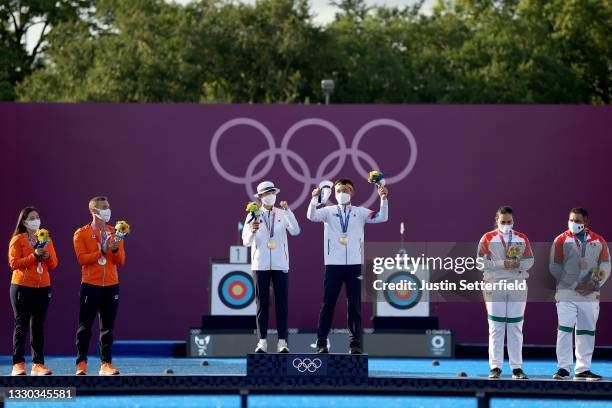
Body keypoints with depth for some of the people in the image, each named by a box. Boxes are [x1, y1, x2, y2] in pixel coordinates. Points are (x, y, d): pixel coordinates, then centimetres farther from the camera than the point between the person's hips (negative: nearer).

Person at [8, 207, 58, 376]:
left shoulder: (46, 240, 13)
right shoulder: (17, 240, -1)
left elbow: (54, 264, 11)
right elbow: (14, 263, -10)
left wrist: (47, 256, -10)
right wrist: (34, 256, -19)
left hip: (43, 287, 4)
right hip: (22, 287, -4)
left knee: (38, 326, 4)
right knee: (21, 325, -4)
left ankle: (38, 363, 5)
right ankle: (18, 364, -5)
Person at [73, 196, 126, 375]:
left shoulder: (115, 233, 11)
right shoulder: (81, 234, 0)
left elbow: (121, 261, 6)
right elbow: (82, 259, -11)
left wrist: (116, 249, -13)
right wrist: (102, 251, -19)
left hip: (111, 286, 3)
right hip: (90, 285, -3)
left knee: (108, 327, 3)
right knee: (85, 326, -1)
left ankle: (106, 364, 6)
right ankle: (81, 363, 4)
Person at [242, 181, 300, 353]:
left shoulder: (283, 214, 7)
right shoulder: (253, 216, 5)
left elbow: (295, 231, -8)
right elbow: (246, 242, 0)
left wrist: (288, 211, -16)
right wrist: (252, 231, -20)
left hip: (280, 264, 0)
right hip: (260, 265, 0)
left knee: (282, 303, -2)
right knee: (262, 303, 0)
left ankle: (282, 342, -2)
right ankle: (262, 341, 3)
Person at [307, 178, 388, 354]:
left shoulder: (360, 212, 8)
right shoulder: (328, 211, 6)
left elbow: (382, 217, -2)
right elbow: (311, 216, -11)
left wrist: (383, 199, -16)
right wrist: (315, 198, -26)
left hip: (354, 264, 1)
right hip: (333, 264, -1)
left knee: (355, 304, 2)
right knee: (328, 303, 2)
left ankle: (355, 343, 6)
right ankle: (321, 343, 7)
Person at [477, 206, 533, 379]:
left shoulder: (522, 239, 10)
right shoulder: (487, 238, 2)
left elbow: (529, 261, 8)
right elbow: (481, 262, -5)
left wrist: (518, 264, -13)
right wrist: (502, 264, -15)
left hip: (518, 285, 2)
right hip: (494, 285, -2)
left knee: (516, 327, 4)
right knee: (496, 328, -2)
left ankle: (517, 367, 6)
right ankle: (495, 367, 0)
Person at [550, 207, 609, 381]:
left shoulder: (598, 241, 8)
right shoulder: (562, 240, 2)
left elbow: (605, 266, 8)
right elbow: (554, 267, -2)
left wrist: (595, 284, -7)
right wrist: (574, 285, -8)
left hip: (590, 295, 3)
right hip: (566, 294, -2)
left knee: (587, 332, 5)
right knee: (565, 330, -6)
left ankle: (583, 370, 11)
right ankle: (563, 368, -2)